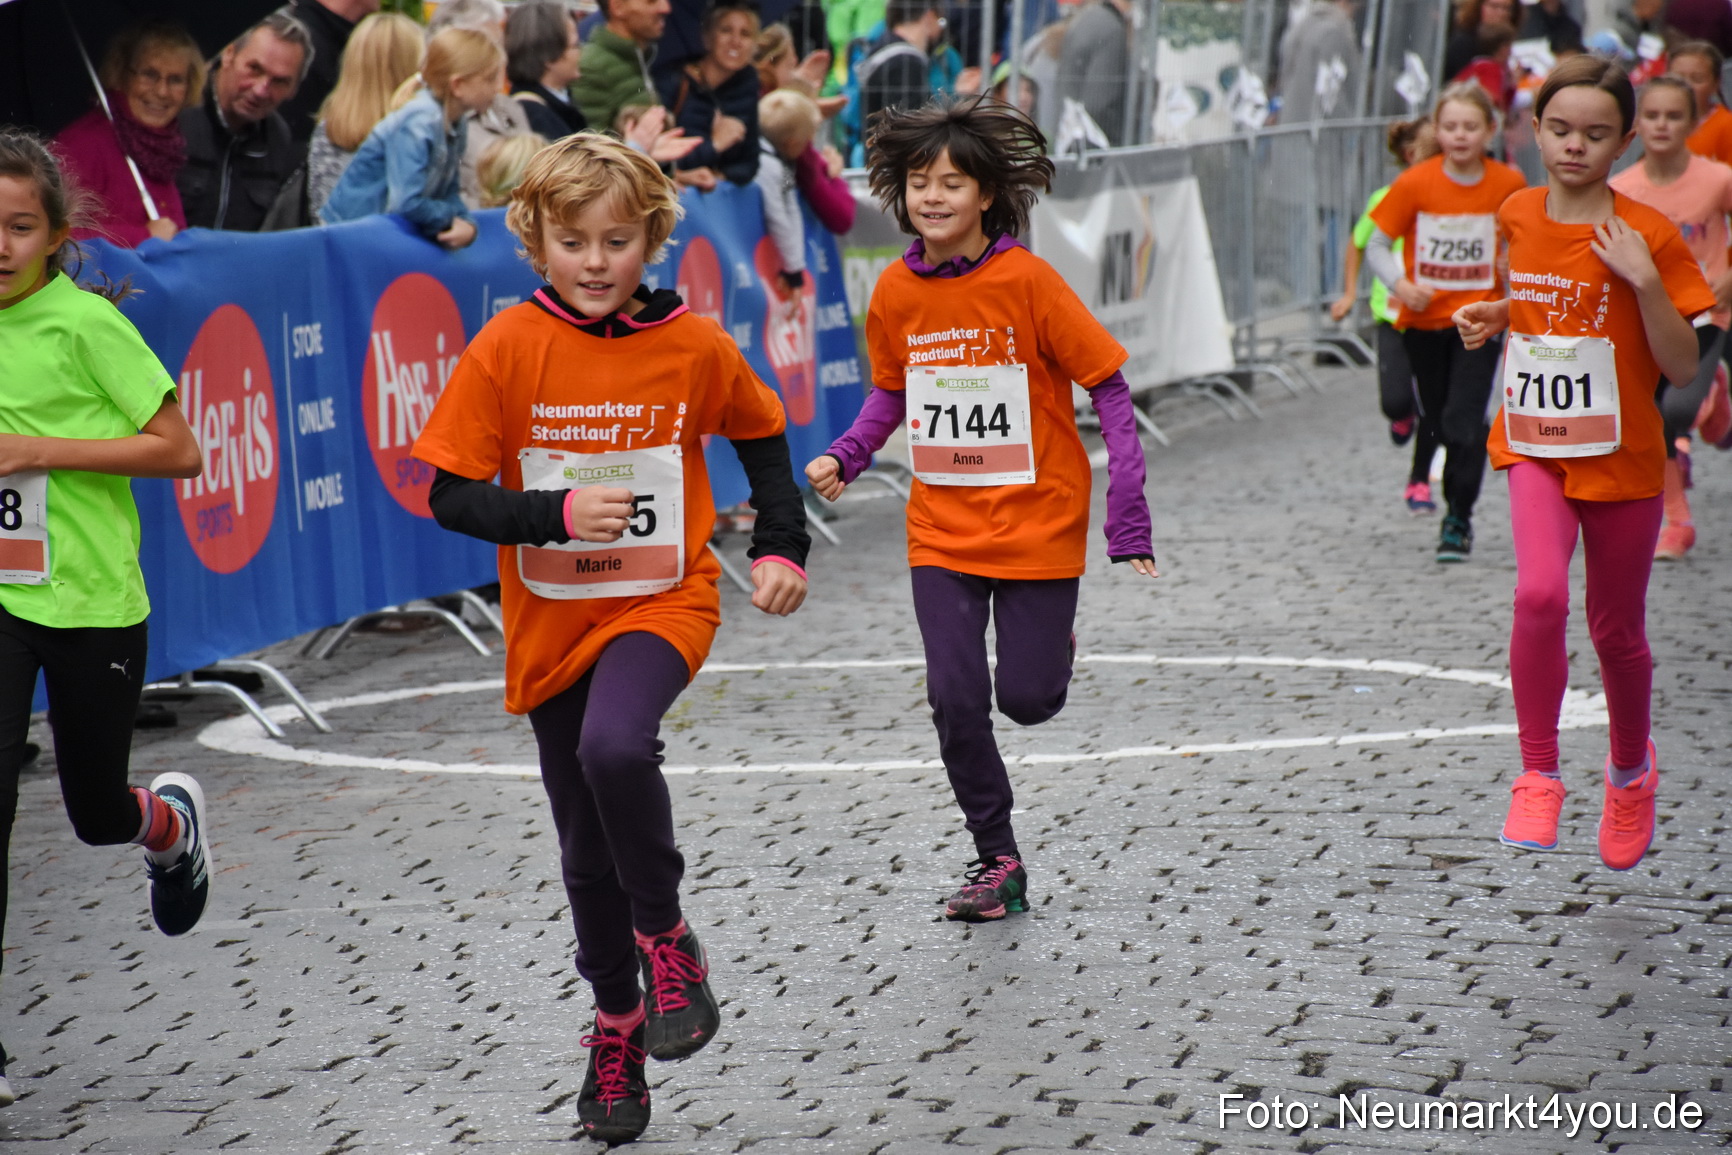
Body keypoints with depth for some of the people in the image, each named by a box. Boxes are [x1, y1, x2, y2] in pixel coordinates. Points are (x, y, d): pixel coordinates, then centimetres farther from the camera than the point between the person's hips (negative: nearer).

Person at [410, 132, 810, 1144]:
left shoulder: (696, 346, -6)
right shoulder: (507, 349, -8)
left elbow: (761, 437, 13)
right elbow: (452, 496, -9)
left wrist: (782, 548, 4)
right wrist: (557, 513, -22)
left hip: (664, 602, -2)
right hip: (552, 619, 2)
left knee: (614, 748, -32)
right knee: (587, 850, 11)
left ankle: (665, 931, -8)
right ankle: (617, 1022, 33)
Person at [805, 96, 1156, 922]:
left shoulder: (1028, 281, -15)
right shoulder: (896, 292, -2)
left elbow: (1107, 385, -10)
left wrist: (1128, 506, -16)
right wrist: (844, 457, -4)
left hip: (1037, 523, -3)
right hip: (942, 530, 3)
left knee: (1027, 699, 0)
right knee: (955, 698, -6)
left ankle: (1051, 644, 37)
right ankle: (998, 862, 11)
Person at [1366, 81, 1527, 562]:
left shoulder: (1508, 184, -7)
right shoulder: (1415, 184, -11)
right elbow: (1377, 245, -6)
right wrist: (1399, 283, -23)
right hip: (1423, 318, 1)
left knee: (1463, 418, -14)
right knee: (1439, 418, 14)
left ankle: (1459, 520, -5)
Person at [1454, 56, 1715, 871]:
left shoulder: (1648, 237, -12)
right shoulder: (1518, 217, 0)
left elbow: (1682, 369, -12)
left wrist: (1645, 281, -25)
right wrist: (1491, 319, -2)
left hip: (1621, 459, -2)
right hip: (1534, 445, 2)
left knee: (1615, 629, 11)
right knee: (1541, 593, -23)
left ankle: (1632, 768, 39)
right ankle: (1537, 778, -10)